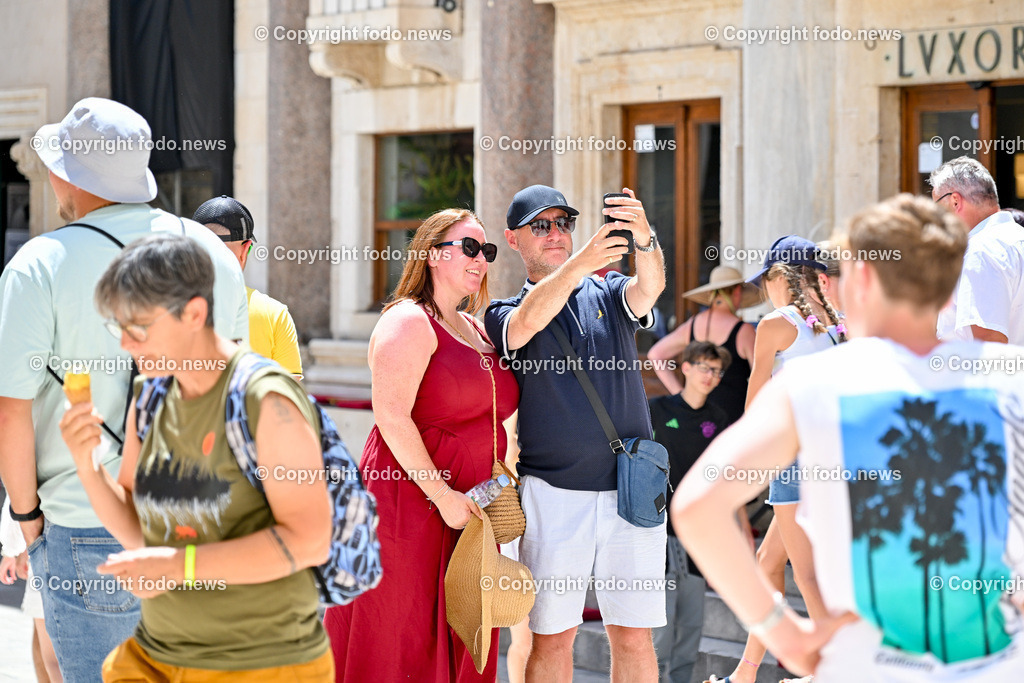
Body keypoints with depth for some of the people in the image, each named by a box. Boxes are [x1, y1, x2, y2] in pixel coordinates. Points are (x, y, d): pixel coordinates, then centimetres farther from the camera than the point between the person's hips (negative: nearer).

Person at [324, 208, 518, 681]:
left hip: (466, 514, 8)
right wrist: (442, 494, -21)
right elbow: (391, 417, -19)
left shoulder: (475, 329, 18)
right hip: (410, 505, -8)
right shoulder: (409, 320, -9)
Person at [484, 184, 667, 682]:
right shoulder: (505, 314, 6)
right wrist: (581, 263, -37)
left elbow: (649, 288, -12)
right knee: (552, 637, 1)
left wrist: (645, 240, -36)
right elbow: (527, 323, -19)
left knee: (634, 637, 3)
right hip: (553, 493, -1)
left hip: (631, 490, 1)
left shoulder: (609, 295, 12)